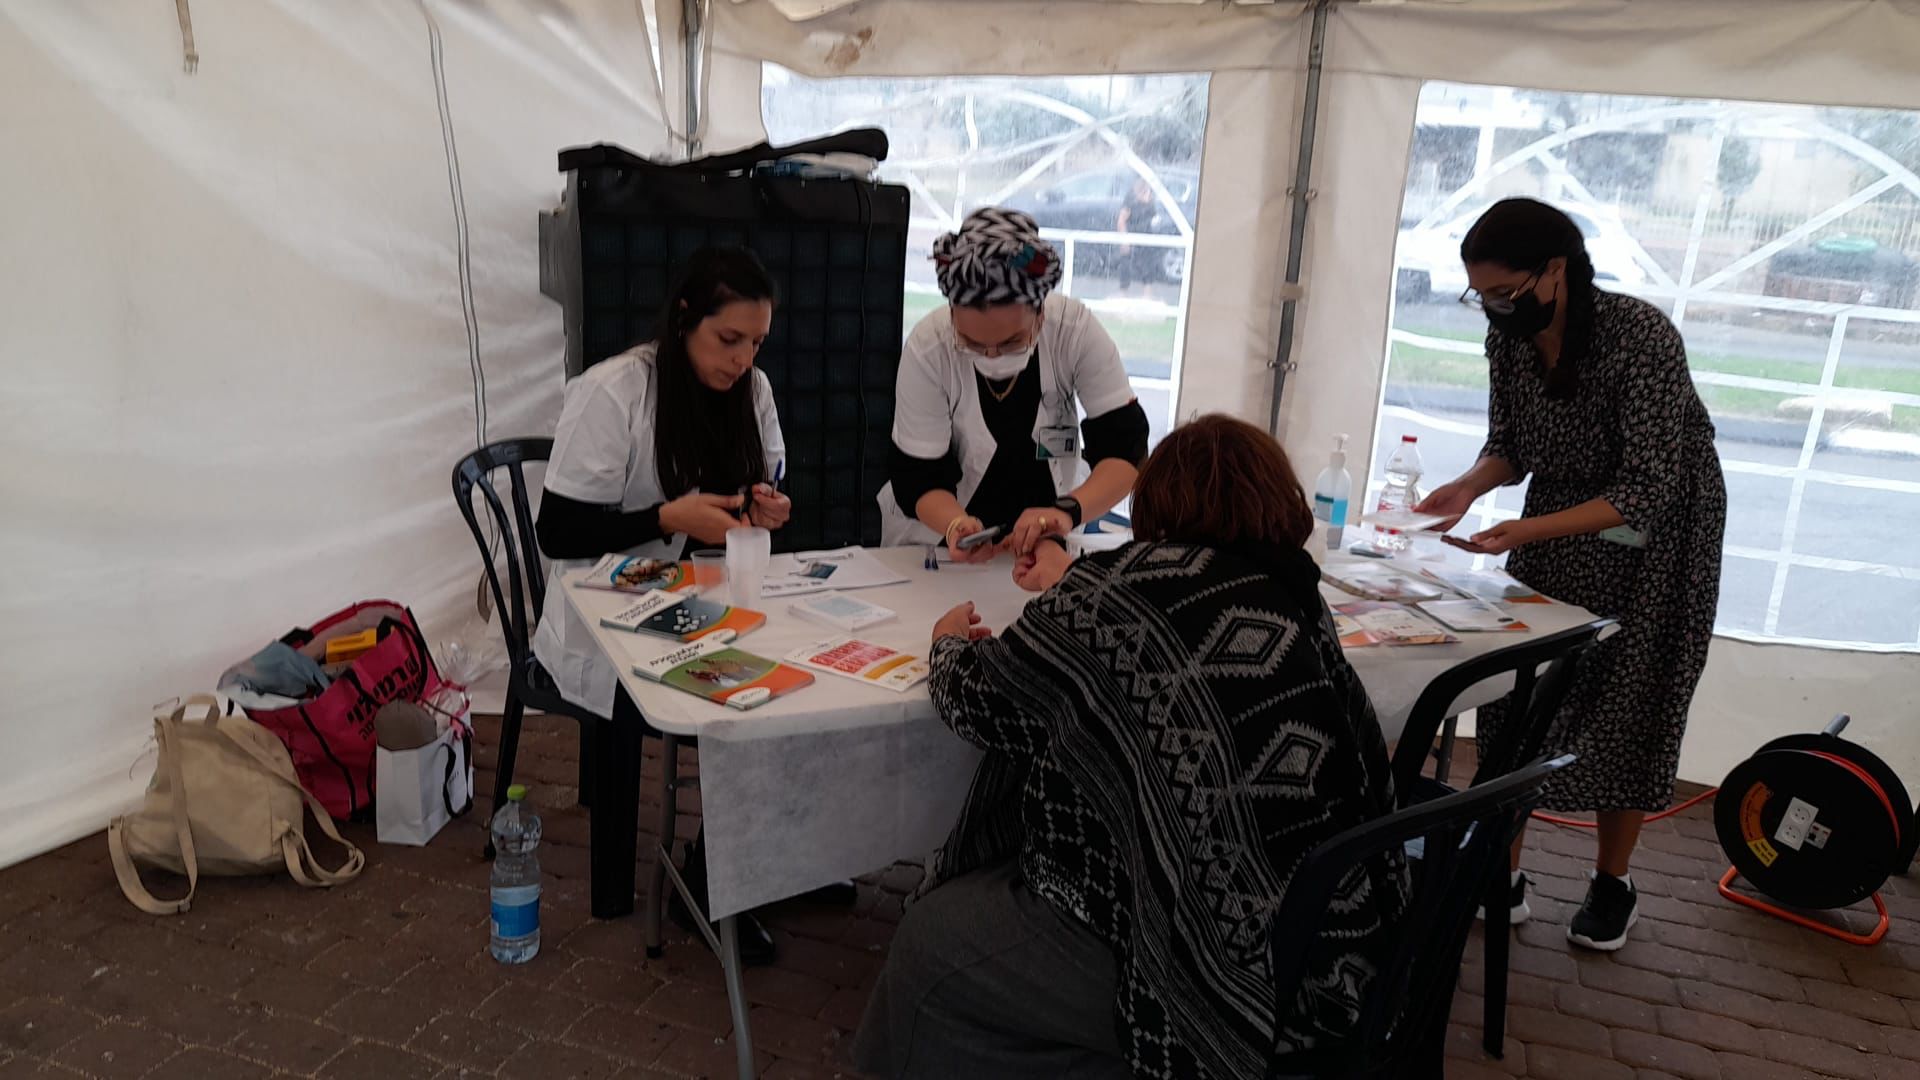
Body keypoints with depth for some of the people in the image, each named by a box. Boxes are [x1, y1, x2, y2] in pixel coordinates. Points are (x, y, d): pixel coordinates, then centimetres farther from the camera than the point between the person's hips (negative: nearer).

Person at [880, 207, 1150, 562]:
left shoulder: (1076, 329, -20)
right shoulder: (928, 348, -22)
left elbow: (1125, 446, -20)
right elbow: (919, 477, -16)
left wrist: (1068, 511, -38)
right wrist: (956, 525, -37)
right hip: (935, 539, -1)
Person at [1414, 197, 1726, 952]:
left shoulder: (1641, 338, -29)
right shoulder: (1509, 335, -12)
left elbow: (1649, 489, -30)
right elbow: (1509, 446, 0)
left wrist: (1524, 533, -40)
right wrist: (1466, 489, -22)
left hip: (1655, 531, -5)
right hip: (1560, 519, 5)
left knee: (1626, 702, 2)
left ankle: (1613, 882, 21)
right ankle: (1504, 872, 11)